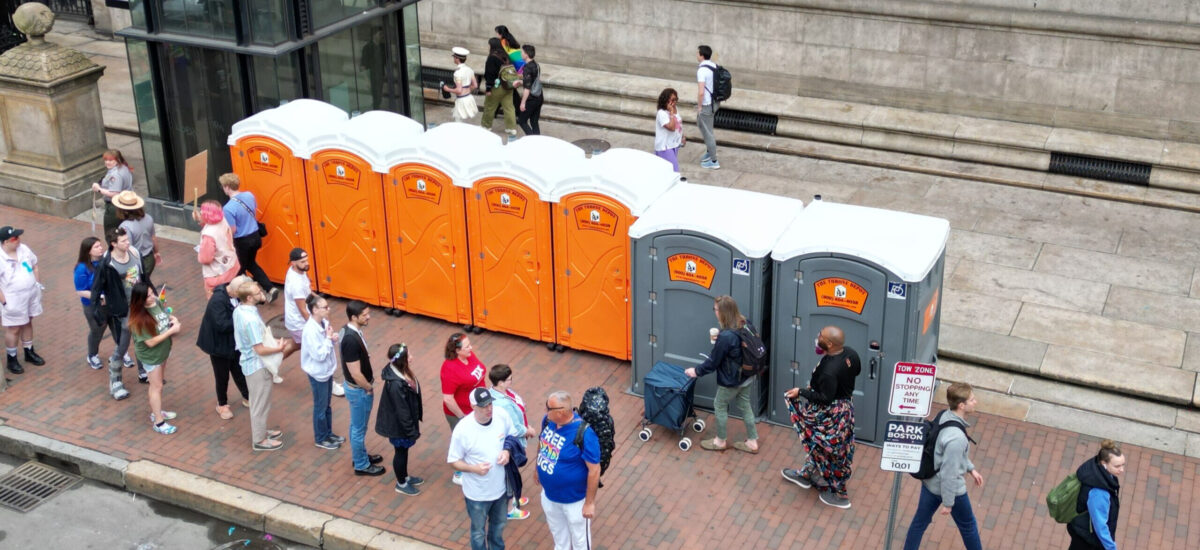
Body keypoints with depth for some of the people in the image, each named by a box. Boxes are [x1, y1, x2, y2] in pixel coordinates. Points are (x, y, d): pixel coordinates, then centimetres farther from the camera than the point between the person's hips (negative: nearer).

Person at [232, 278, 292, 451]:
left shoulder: (239, 310, -4)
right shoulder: (251, 320, -32)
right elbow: (260, 349, -27)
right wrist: (279, 348, -12)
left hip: (249, 362, 9)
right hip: (257, 365, -9)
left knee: (258, 401, 25)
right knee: (260, 403, 8)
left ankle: (259, 430, 42)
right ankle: (259, 440, 23)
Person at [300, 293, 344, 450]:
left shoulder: (324, 322, -4)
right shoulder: (310, 330, -29)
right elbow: (319, 355, -28)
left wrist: (333, 338, -10)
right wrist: (329, 338, -22)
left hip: (327, 370, 8)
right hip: (318, 373, -8)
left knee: (326, 404, 23)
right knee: (320, 407, 10)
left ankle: (328, 433, 39)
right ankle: (321, 439, 27)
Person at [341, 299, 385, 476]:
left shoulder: (350, 330, -3)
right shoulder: (351, 340, -33)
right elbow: (356, 373, -28)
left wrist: (369, 376, 13)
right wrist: (369, 388, -13)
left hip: (358, 387, 9)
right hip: (358, 390, -9)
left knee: (357, 426, 25)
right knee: (359, 428, 9)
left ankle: (360, 456, 42)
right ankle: (361, 465, 25)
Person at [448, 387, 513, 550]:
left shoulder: (501, 418, -16)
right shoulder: (462, 430, -28)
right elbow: (453, 461, -15)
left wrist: (507, 451, -16)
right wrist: (474, 468, -32)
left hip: (500, 487, 4)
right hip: (477, 494, -4)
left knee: (499, 525, 29)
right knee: (479, 532, 20)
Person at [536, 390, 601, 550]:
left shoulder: (584, 434, -34)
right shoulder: (548, 420, -14)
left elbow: (594, 470, -26)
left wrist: (590, 503, -20)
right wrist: (538, 469, 18)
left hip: (574, 500, -6)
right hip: (549, 495, 6)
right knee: (558, 534, 31)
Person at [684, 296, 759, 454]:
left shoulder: (726, 336, -32)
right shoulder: (744, 325, -7)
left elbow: (713, 361, -20)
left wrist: (697, 371, -5)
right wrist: (718, 342, 8)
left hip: (730, 381, -8)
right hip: (746, 377, 8)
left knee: (720, 406, 15)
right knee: (745, 406, 21)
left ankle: (721, 441, 32)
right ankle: (752, 442, 31)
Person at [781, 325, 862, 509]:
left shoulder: (829, 370, -37)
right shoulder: (850, 353, -11)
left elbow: (825, 398, -27)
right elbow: (857, 370, 9)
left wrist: (801, 392, -18)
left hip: (831, 415, -9)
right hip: (844, 406, 9)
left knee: (830, 450, 11)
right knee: (818, 444, 27)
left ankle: (837, 494, 27)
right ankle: (807, 475, 47)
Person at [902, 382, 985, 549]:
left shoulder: (943, 416, -9)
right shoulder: (956, 438, -36)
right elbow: (949, 473, -28)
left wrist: (970, 469, 19)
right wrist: (948, 503, -16)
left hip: (929, 481, 7)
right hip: (949, 487, -7)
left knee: (920, 520, 21)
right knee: (968, 524, 20)